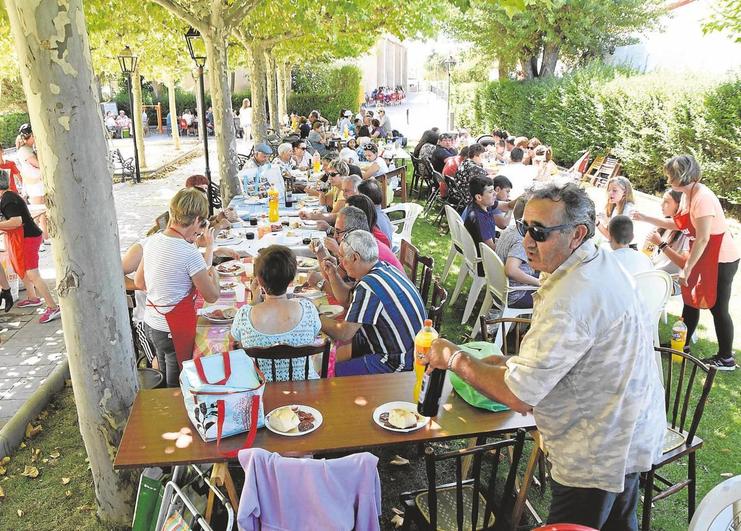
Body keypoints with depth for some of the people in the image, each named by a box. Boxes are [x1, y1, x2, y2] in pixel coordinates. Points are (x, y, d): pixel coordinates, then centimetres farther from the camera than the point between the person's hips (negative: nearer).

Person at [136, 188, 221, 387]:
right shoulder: (189, 253, -24)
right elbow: (212, 296, -14)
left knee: (164, 382, 24)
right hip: (176, 331, -7)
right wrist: (214, 275, 2)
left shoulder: (153, 241, -1)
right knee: (177, 386, 11)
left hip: (150, 324, 7)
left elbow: (139, 283, 11)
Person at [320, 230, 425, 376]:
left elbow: (344, 334, -20)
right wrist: (333, 275, 10)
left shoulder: (368, 286, -26)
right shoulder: (385, 268, 3)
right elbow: (347, 301, 19)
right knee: (335, 355, 17)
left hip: (398, 364, -10)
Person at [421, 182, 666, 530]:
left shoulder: (570, 300, -34)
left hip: (598, 455, -10)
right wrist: (515, 363, 4)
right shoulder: (603, 264, 0)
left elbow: (519, 396, -32)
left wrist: (454, 358, -20)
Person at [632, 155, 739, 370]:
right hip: (704, 256, 9)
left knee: (717, 307, 0)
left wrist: (686, 269, -18)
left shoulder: (702, 197, -25)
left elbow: (702, 239, -24)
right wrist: (645, 218, 10)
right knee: (690, 298, 14)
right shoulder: (687, 195, 3)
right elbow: (678, 223, 14)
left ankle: (726, 358, 14)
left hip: (722, 259, -9)